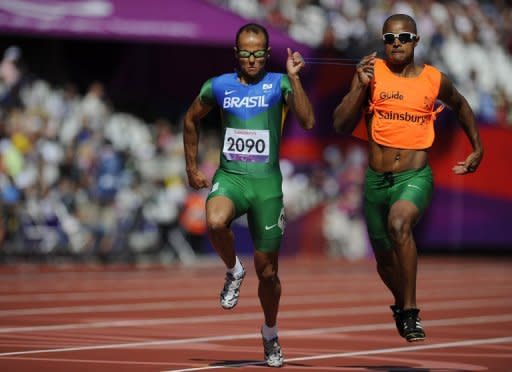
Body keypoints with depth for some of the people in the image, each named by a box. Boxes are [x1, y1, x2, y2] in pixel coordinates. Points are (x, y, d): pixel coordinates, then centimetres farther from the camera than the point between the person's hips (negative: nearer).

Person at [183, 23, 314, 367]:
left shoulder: (278, 84, -2)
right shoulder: (218, 87, 4)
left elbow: (307, 121, -17)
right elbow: (191, 120, 22)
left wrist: (294, 78, -24)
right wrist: (192, 167, 20)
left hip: (267, 183, -1)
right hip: (230, 176, 1)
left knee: (267, 270, 7)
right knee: (215, 223, -36)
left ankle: (271, 334, 32)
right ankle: (233, 271, -4)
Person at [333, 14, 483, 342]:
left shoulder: (434, 80, 1)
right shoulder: (371, 72, -2)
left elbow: (461, 106, 24)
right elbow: (341, 125, -8)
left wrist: (477, 149, 23)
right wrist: (361, 86, -19)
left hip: (415, 176, -2)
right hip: (376, 179, 2)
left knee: (399, 224, -34)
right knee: (385, 259, 16)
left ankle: (410, 312, -27)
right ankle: (402, 304, 49)